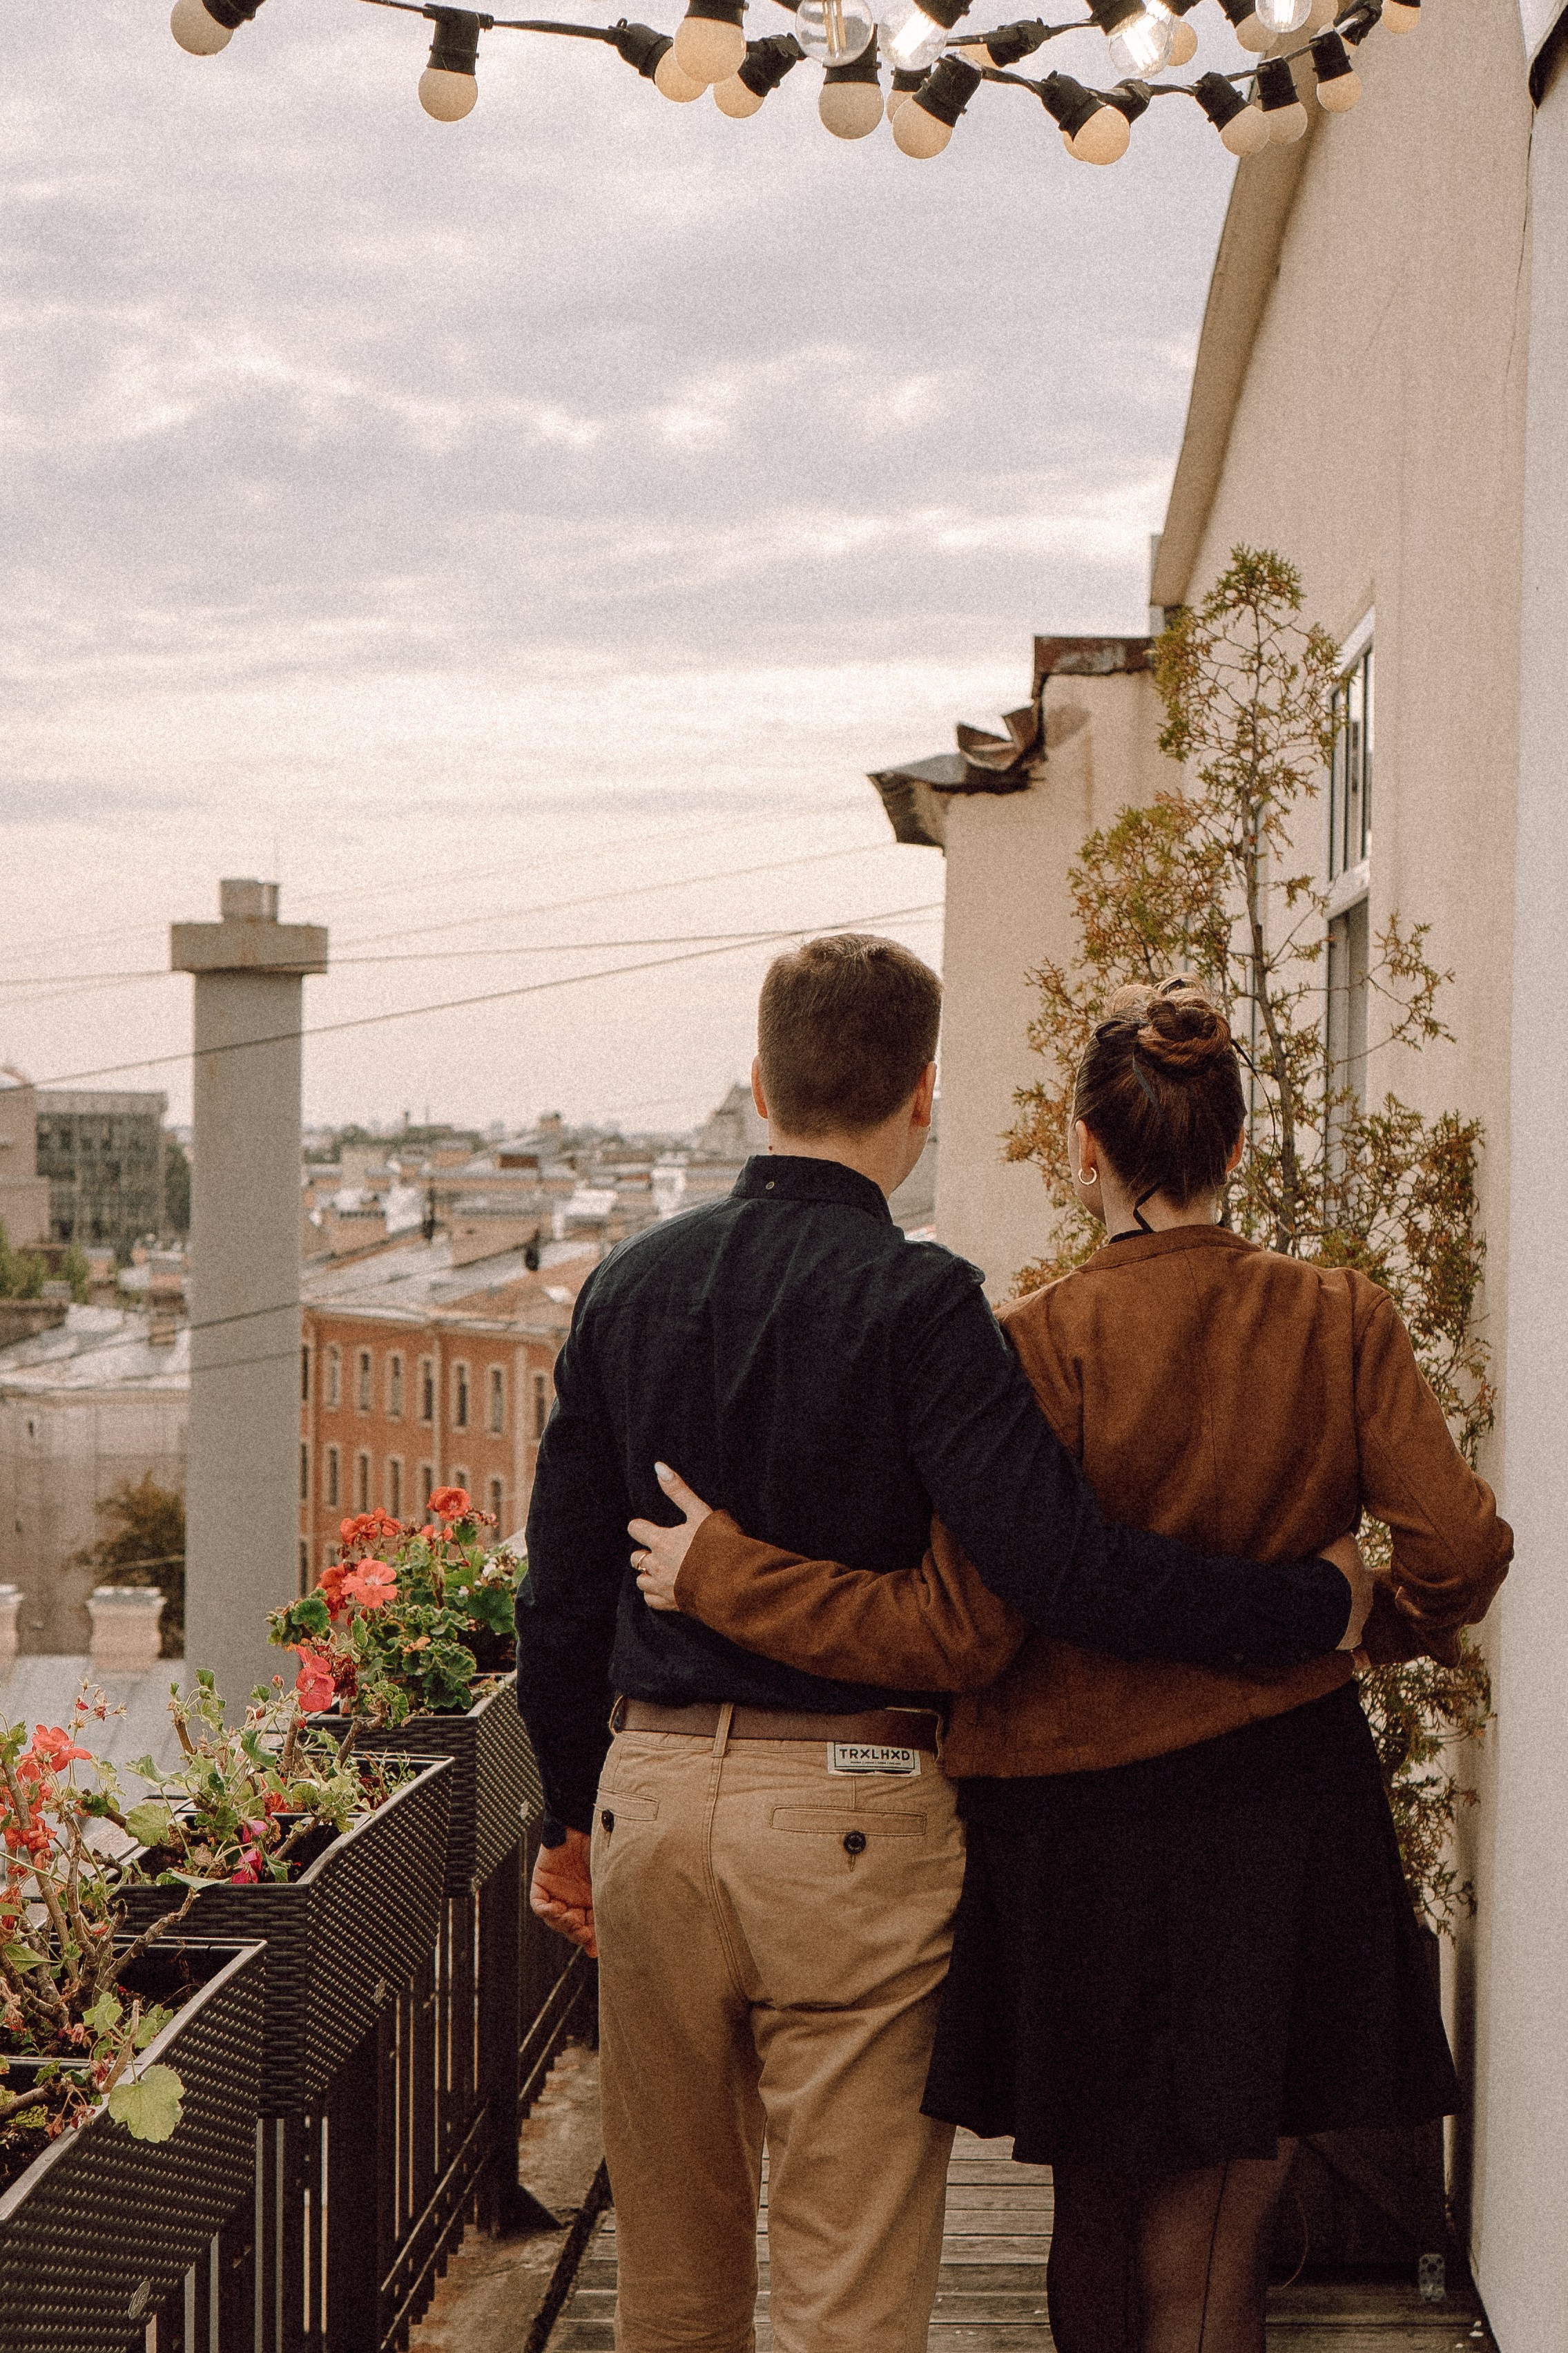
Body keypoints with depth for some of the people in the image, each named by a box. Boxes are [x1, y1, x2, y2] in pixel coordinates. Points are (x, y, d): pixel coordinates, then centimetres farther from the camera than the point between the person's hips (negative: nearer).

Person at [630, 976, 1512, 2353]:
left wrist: (721, 1570, -9)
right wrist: (1371, 1628, 13)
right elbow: (1461, 1545, -9)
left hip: (1080, 1830, -2)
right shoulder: (1343, 1322, -3)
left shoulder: (1048, 1346, -13)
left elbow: (958, 1637, -16)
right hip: (1293, 1814, 2)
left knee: (1097, 2226, 20)